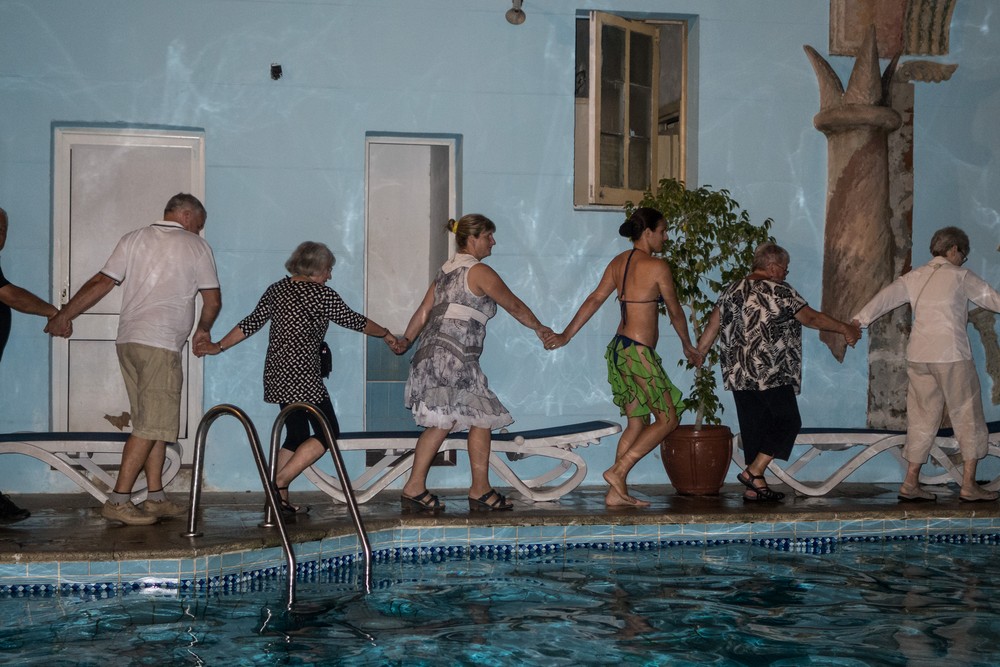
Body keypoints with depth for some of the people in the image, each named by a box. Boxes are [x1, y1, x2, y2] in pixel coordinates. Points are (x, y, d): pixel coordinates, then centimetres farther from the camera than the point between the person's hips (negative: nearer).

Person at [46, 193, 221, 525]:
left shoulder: (134, 239, 14)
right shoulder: (196, 246, 3)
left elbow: (101, 283, 7)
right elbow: (213, 300, 6)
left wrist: (64, 314, 13)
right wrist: (203, 330, 25)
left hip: (128, 340, 7)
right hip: (162, 343, -7)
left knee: (153, 423, 12)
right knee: (151, 425, -7)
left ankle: (156, 498, 13)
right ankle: (118, 501, -12)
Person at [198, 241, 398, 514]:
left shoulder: (276, 290, 10)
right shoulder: (321, 294, -7)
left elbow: (250, 324, 10)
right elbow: (354, 321, 2)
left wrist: (219, 346, 20)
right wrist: (386, 334, 17)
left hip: (276, 376, 8)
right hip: (302, 377, -8)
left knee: (296, 435, 15)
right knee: (327, 432, 0)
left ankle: (280, 500, 10)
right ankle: (278, 483, -10)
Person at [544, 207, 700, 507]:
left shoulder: (618, 262, 10)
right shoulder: (658, 267, -11)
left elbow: (594, 299, 4)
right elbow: (675, 313, -1)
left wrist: (566, 335, 2)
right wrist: (688, 346, 14)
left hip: (619, 349, 9)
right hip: (639, 352, -9)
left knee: (638, 422, 14)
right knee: (667, 420, 2)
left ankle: (617, 492, 13)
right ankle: (618, 471, -4)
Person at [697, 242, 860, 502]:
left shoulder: (731, 292, 11)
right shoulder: (780, 291, -6)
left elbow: (711, 329, 12)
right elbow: (811, 318, -3)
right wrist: (845, 328, 7)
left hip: (738, 375, 7)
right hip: (772, 374, -7)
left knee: (753, 426, 10)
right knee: (788, 422, 4)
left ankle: (755, 487, 11)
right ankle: (753, 472, -5)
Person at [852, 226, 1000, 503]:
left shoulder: (916, 276, 12)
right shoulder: (960, 276, -1)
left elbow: (888, 295, 2)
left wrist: (860, 320, -3)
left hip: (918, 355, 5)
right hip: (951, 355, -5)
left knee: (922, 417, 11)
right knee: (967, 416, 4)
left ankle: (911, 483, 9)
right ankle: (969, 485, 3)